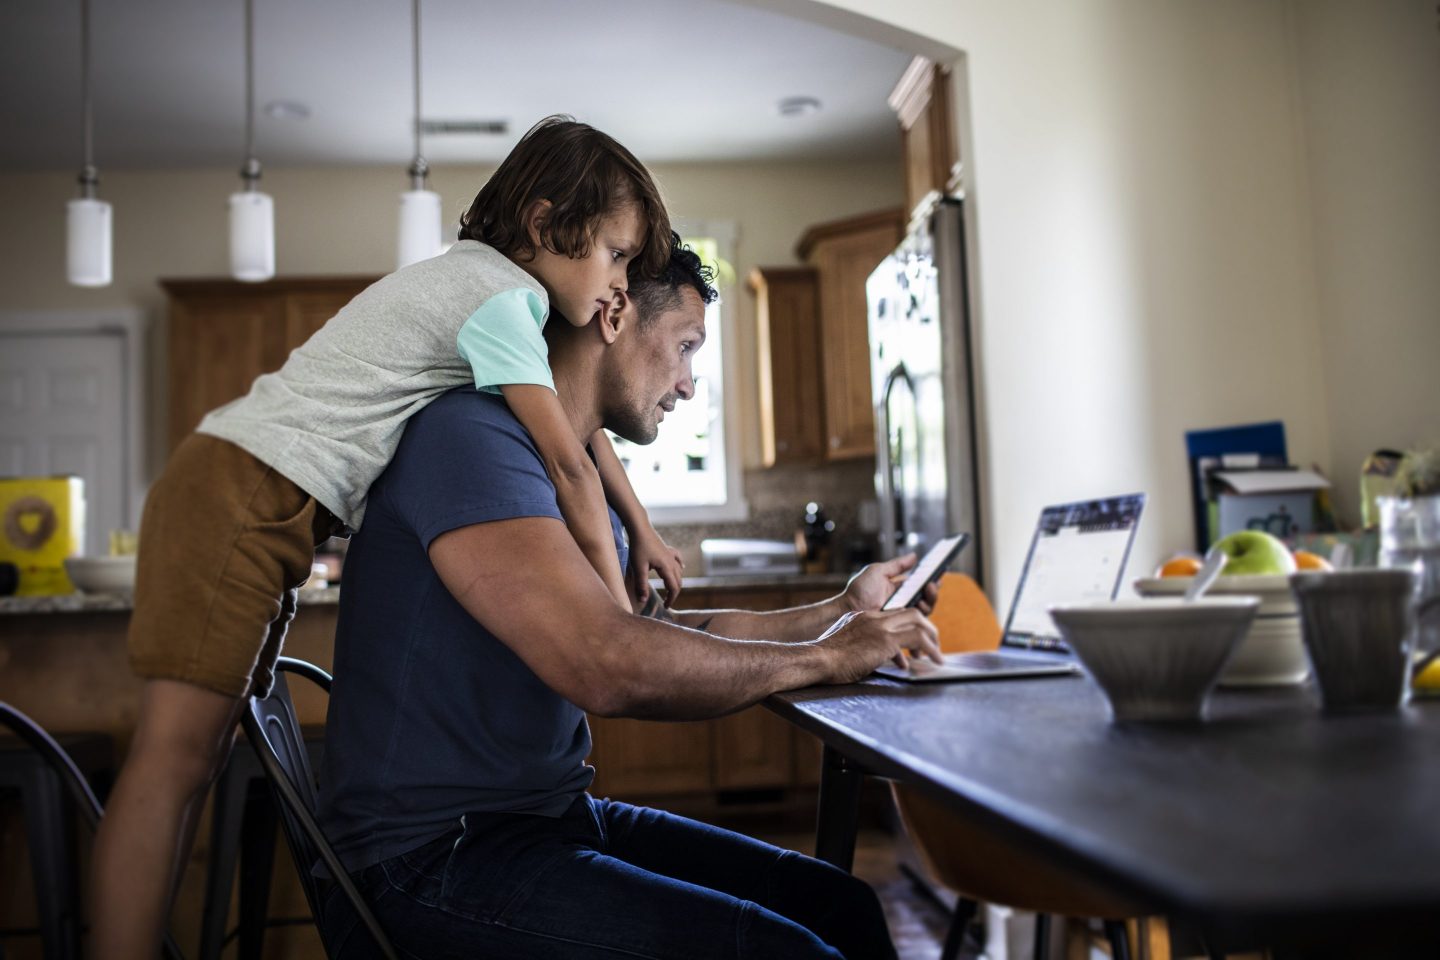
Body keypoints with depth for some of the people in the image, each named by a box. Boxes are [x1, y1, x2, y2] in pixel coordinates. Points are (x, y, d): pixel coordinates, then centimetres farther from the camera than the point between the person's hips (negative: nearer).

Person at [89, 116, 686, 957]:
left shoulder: (490, 282, 15)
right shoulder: (499, 296, -14)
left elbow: (582, 424, 22)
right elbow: (567, 465, -14)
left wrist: (642, 528, 21)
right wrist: (619, 613, -7)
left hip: (274, 510, 10)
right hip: (241, 489, -10)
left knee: (211, 746, 7)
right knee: (178, 752, -11)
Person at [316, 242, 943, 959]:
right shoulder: (469, 434, -17)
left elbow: (658, 635, 21)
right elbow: (607, 666, -29)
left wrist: (836, 612, 17)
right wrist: (821, 658, -16)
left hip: (555, 817, 9)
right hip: (434, 859, -9)